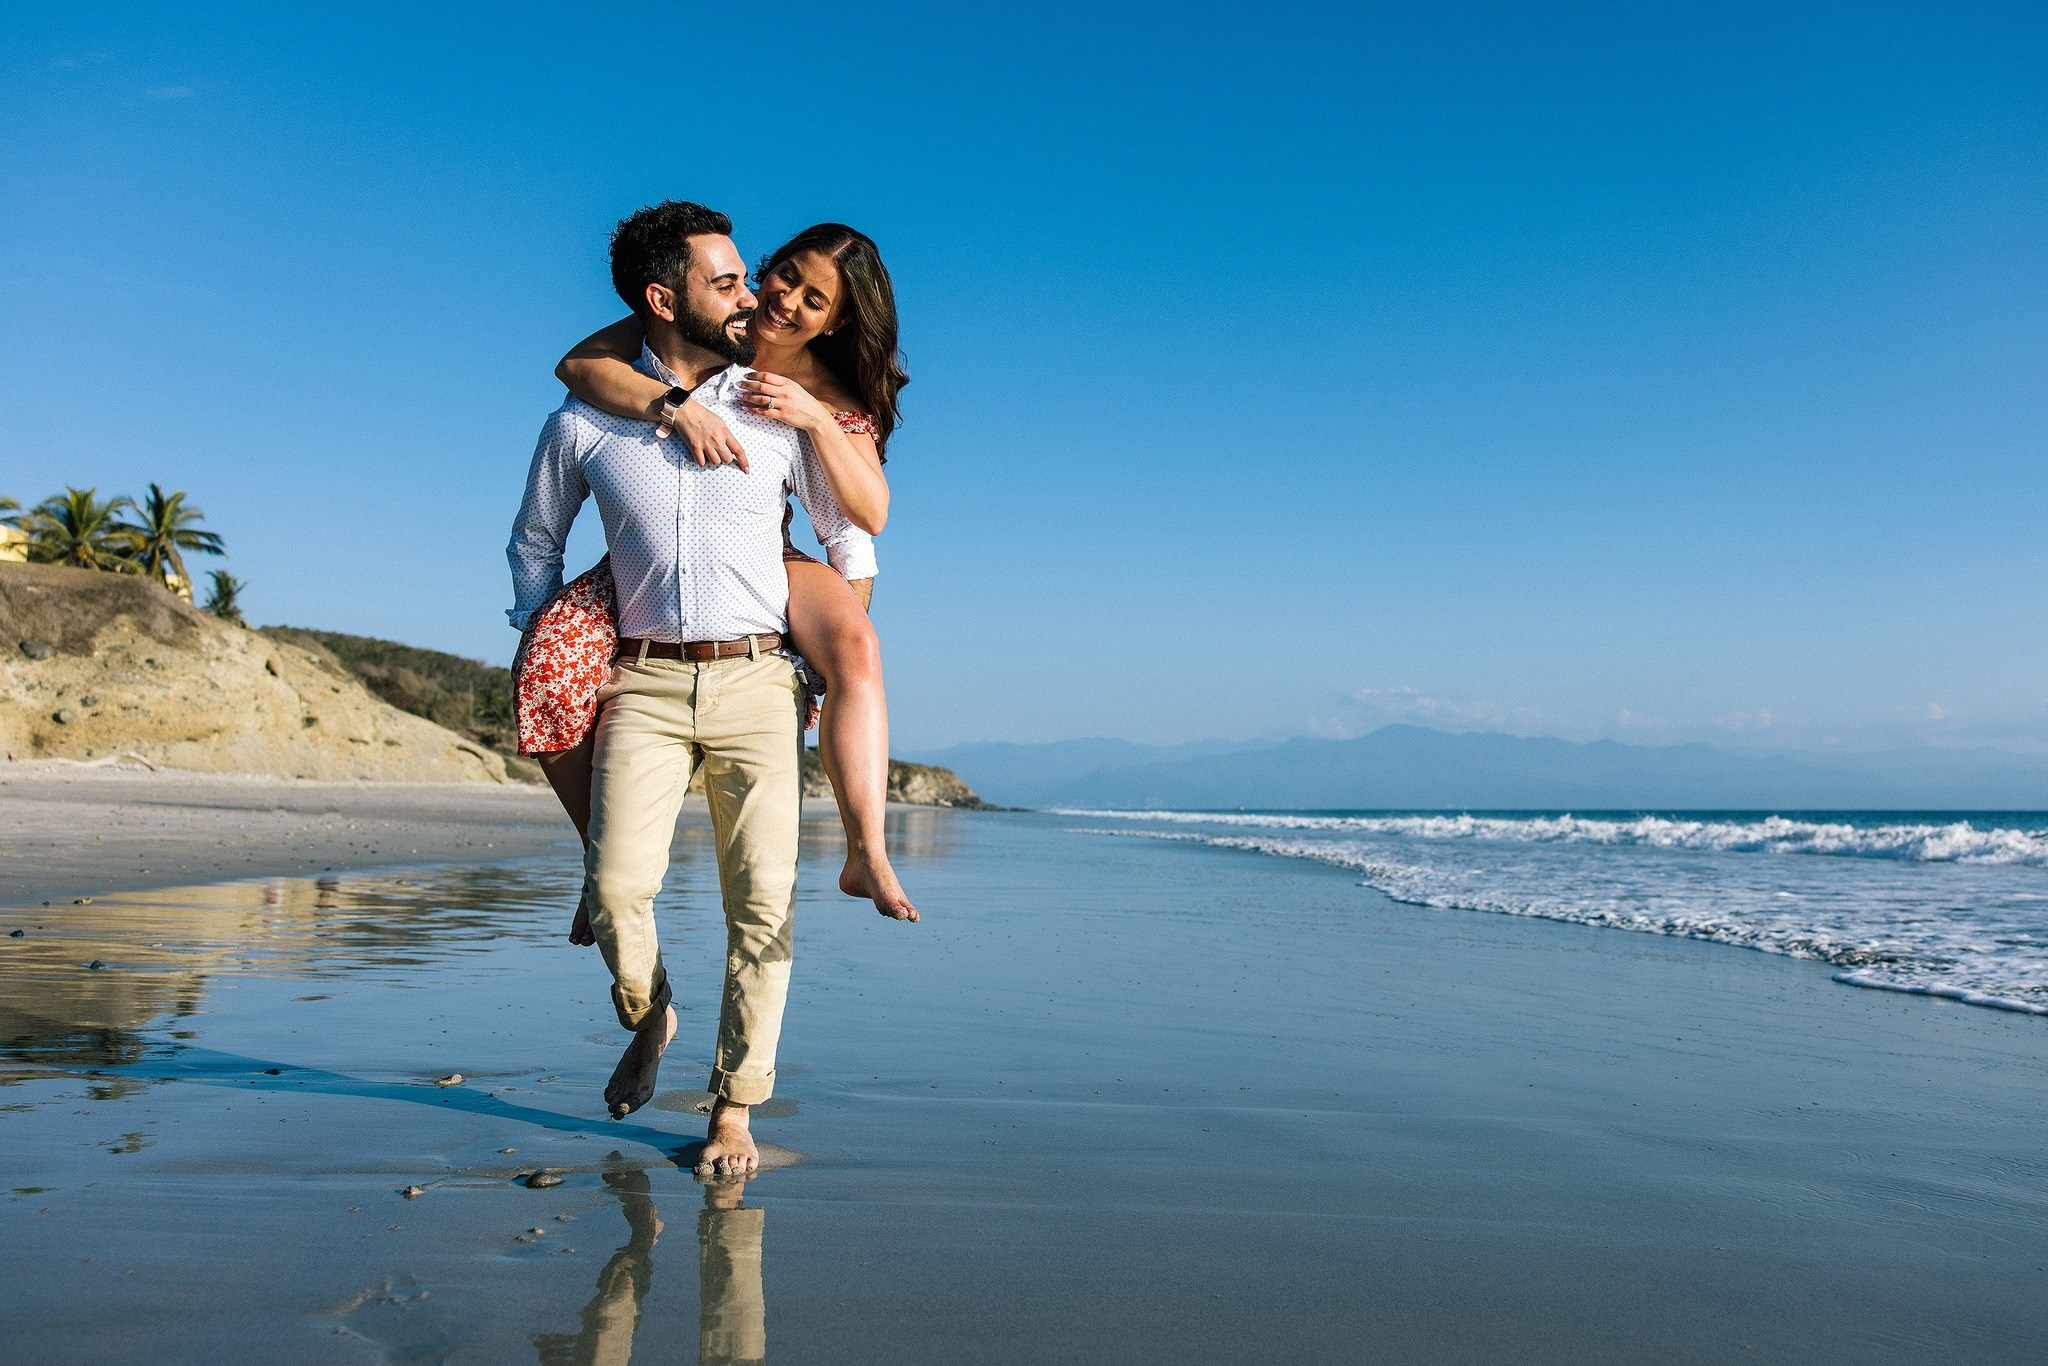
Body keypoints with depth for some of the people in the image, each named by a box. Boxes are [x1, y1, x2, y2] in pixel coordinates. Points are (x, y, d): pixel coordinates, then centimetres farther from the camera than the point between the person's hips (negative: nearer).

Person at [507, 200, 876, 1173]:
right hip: (643, 684, 0)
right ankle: (646, 1020, 16)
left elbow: (865, 517, 13)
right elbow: (534, 541, 21)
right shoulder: (582, 423, 8)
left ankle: (734, 1109, 8)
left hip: (755, 683, 1)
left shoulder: (776, 411, 9)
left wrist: (819, 418, 0)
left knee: (762, 901, -7)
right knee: (617, 884, -16)